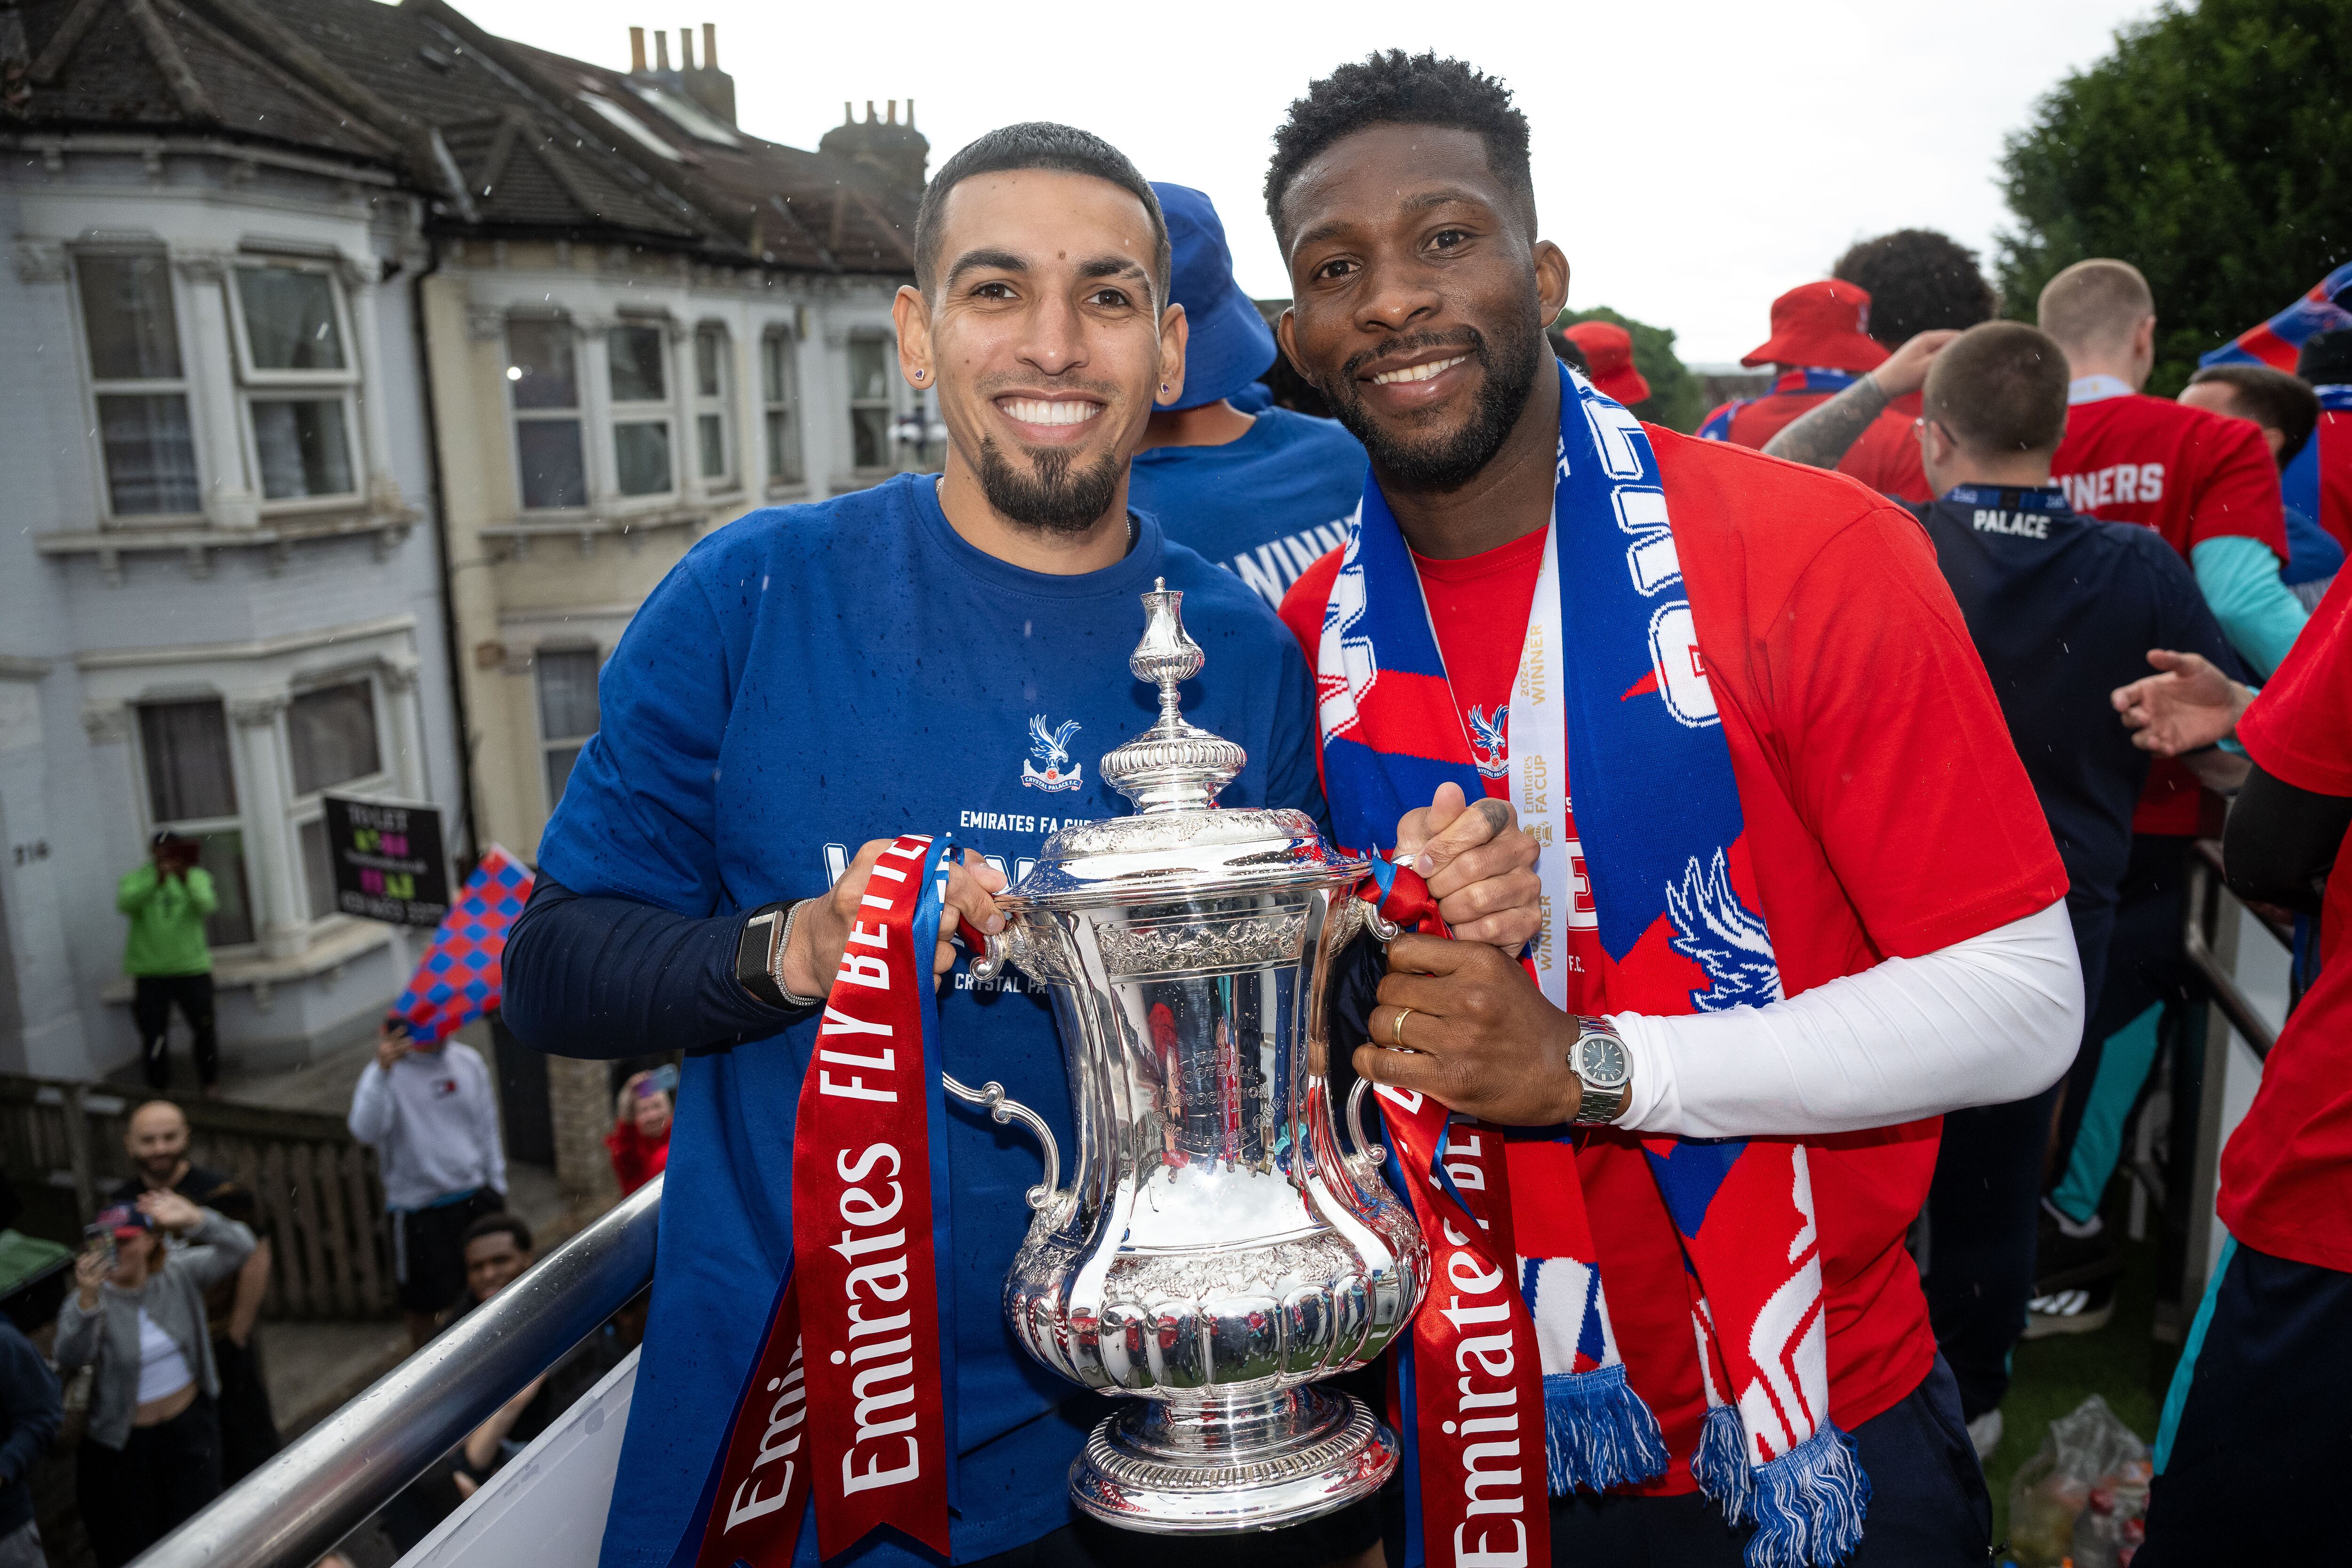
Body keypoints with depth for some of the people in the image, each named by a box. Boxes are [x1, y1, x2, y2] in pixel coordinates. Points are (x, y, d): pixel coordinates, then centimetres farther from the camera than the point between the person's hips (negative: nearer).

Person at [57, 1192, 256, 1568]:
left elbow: (240, 1247, -16)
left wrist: (193, 1219, -32)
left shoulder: (179, 1273, -9)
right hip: (123, 1442, -2)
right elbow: (70, 1359, -31)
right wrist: (87, 1298, -47)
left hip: (190, 1424, 2)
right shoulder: (92, 1302, -16)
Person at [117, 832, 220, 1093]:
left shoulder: (197, 877, 4)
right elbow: (125, 903, -20)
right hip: (150, 973, -1)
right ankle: (159, 1090, 13)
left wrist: (186, 879, -32)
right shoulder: (135, 879, 1)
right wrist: (158, 878, -33)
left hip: (193, 967, 1)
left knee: (204, 1028, 5)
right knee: (153, 1036, 0)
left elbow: (206, 905, -15)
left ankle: (209, 1085, 22)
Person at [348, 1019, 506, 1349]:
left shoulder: (468, 1060, 0)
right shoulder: (385, 1073, -14)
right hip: (419, 1209, -5)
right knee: (425, 1301, 8)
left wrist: (497, 1186, 13)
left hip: (476, 1197, 5)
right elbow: (365, 1130, -33)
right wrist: (382, 1071, -43)